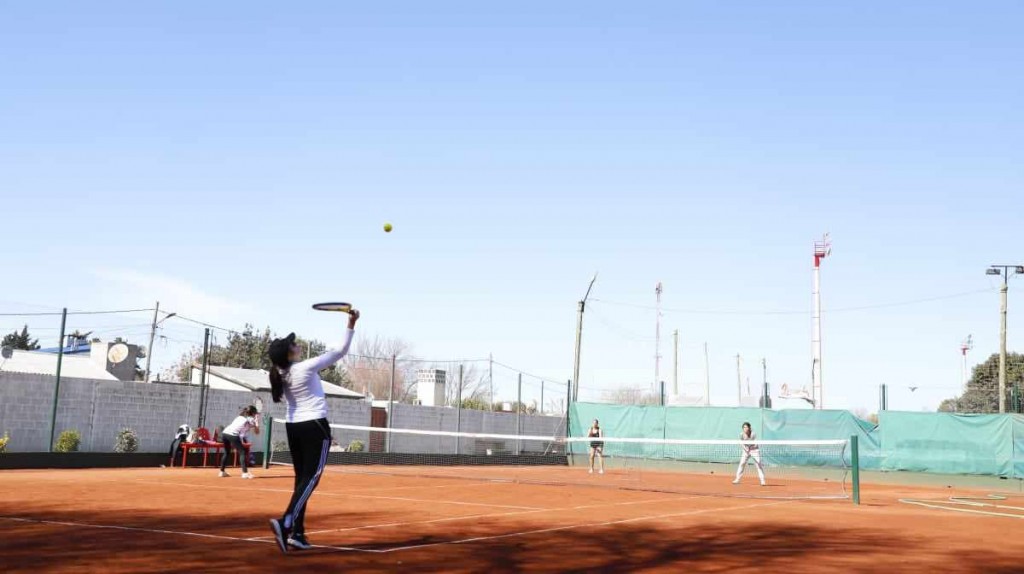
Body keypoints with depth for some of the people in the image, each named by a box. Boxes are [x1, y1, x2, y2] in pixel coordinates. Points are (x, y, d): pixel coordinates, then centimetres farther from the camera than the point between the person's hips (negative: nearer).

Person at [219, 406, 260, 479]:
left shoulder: (240, 417, 29)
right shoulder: (251, 419, 11)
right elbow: (257, 432, 16)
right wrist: (257, 421, 27)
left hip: (224, 433, 7)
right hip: (233, 435, -7)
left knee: (227, 452, 24)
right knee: (243, 452, -3)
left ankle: (222, 472, 27)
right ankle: (245, 473, -14)